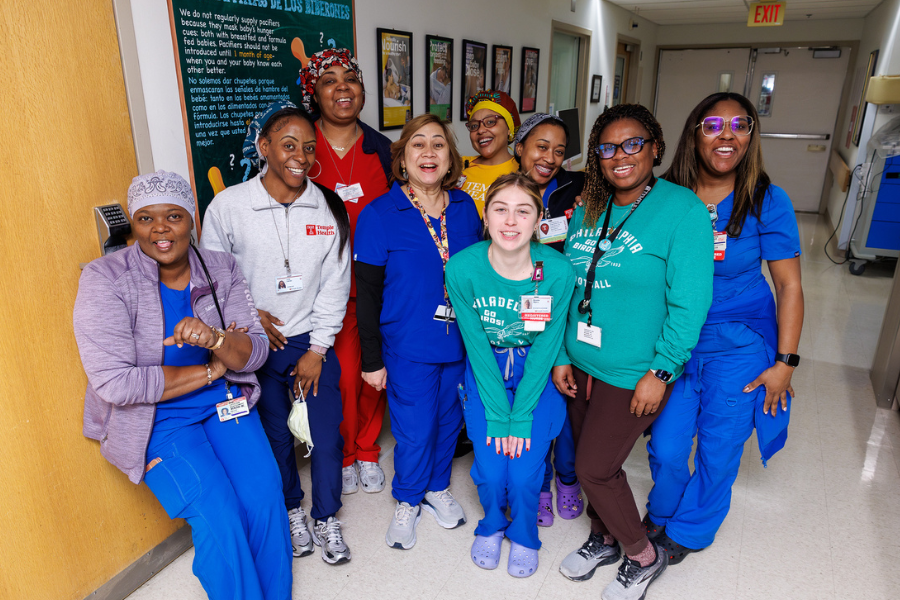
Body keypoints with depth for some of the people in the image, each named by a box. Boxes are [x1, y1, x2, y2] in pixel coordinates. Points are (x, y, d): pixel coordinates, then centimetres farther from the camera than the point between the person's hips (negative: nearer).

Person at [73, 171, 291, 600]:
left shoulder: (221, 270, -2)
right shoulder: (104, 279, -14)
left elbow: (254, 352, -4)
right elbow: (115, 383, -21)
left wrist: (214, 339, -27)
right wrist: (210, 370, -14)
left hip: (224, 401, 4)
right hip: (154, 418, -3)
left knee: (265, 497, -13)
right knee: (219, 516, -18)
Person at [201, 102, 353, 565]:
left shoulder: (329, 209, -4)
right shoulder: (228, 206, -9)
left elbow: (335, 284, -1)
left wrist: (317, 349, -3)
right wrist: (249, 315, -8)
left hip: (313, 342, 1)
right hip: (254, 346, -1)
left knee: (328, 435, 5)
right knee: (275, 437, 12)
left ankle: (326, 519, 30)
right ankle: (291, 513, 39)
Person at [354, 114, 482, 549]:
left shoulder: (466, 208, 1)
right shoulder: (378, 215, -11)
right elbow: (367, 294, -8)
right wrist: (372, 359, -7)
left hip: (460, 342, 4)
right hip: (408, 347, -4)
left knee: (449, 420, 19)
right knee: (414, 431, 7)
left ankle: (437, 489, 44)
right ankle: (408, 502, 35)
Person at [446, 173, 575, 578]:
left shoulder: (558, 271, -22)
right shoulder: (463, 268, -21)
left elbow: (546, 349, -14)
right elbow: (477, 346, -14)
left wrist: (520, 418, -13)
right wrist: (497, 416, -13)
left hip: (537, 373, 0)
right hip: (486, 372, 1)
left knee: (524, 472, -9)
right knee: (490, 470, -7)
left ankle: (524, 536, 25)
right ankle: (492, 525, 28)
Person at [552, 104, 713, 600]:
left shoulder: (682, 209, -13)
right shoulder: (587, 210, 4)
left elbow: (690, 302, -16)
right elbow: (568, 289, 7)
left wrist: (660, 373, -16)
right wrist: (562, 355, 4)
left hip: (632, 373, -5)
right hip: (581, 364, 6)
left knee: (594, 467, 2)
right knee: (593, 461, 18)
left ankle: (643, 556, 29)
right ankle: (604, 538, 44)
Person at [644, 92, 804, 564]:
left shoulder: (767, 201, -8)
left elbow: (789, 284, -4)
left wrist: (784, 361, -6)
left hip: (739, 344, -1)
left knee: (719, 448, 10)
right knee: (666, 446, 6)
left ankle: (687, 532, 37)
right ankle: (661, 515, 39)